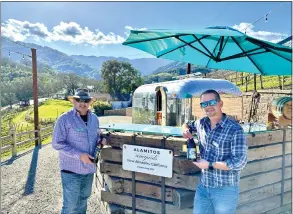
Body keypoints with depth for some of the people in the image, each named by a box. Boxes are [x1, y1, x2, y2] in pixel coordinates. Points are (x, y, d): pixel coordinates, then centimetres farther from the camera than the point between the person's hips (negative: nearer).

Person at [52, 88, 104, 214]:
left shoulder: (94, 119, 5)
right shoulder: (64, 119, -13)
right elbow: (57, 143, -15)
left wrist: (98, 148, -5)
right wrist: (79, 155, -21)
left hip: (89, 169, 6)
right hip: (71, 170, -5)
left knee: (83, 201, 22)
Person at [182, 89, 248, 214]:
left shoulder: (235, 129, -17)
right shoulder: (201, 123, 1)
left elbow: (239, 162, -21)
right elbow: (187, 124, 23)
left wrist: (209, 165, -17)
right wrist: (185, 130, -1)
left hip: (225, 190, -5)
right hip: (203, 187, 5)